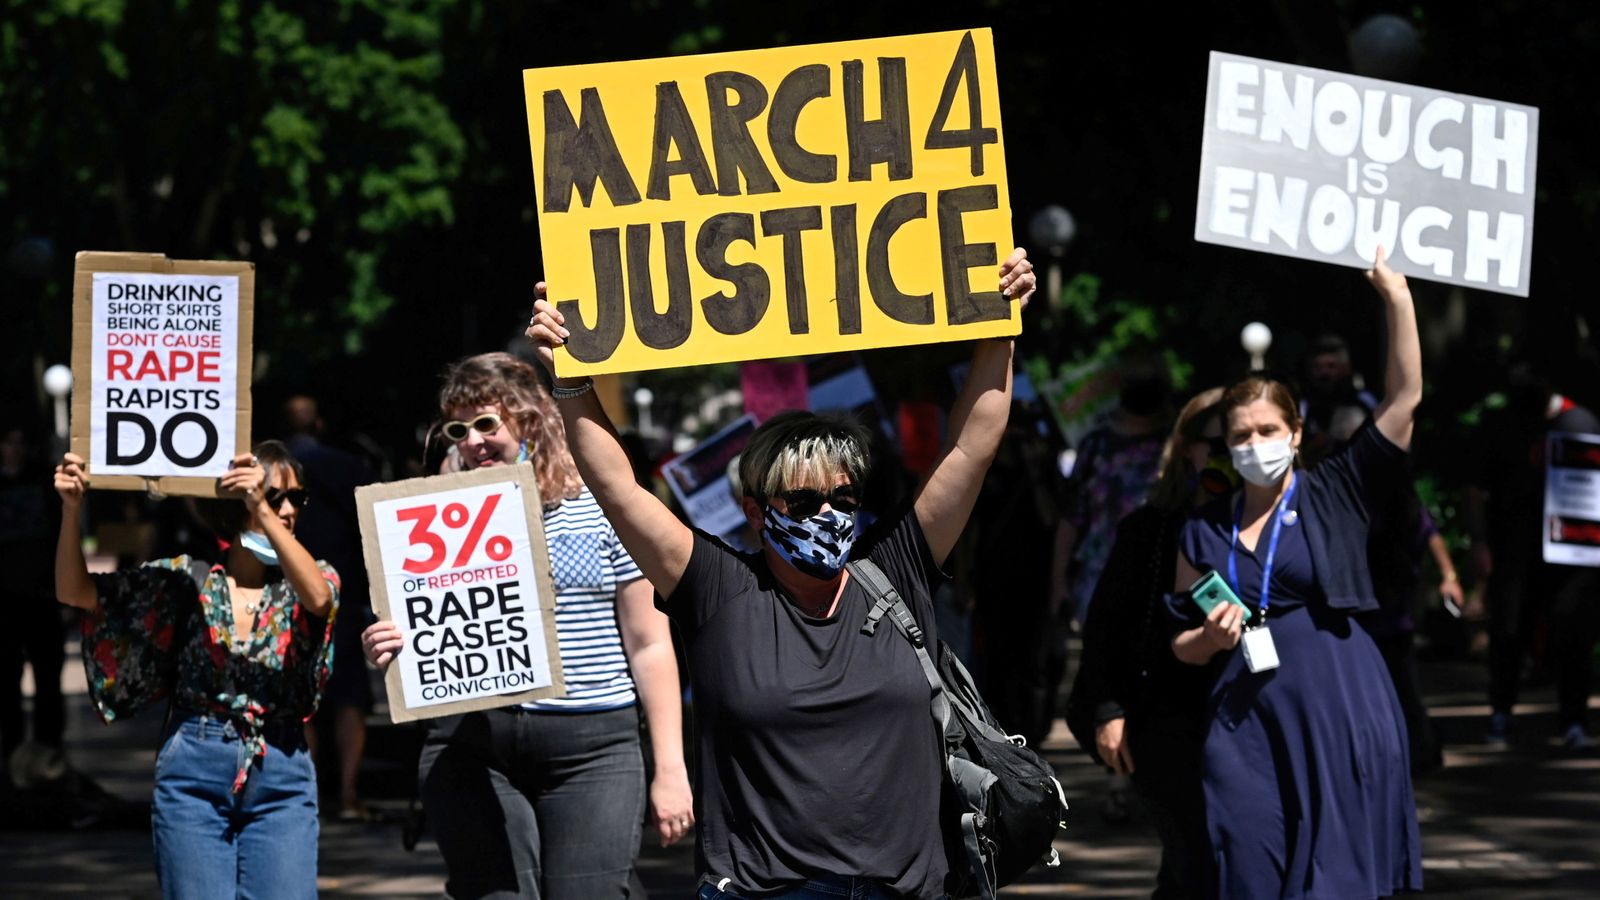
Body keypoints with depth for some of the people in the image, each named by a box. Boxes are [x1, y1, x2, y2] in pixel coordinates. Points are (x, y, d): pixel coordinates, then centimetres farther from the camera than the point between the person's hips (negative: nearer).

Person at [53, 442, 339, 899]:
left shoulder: (309, 579, 3)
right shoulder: (189, 579, 4)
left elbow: (318, 598, -22)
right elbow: (74, 590, 3)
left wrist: (261, 510, -31)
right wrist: (72, 510, -15)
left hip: (281, 778, 0)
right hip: (195, 775, 0)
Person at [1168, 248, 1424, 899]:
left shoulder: (1336, 497, 5)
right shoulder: (1204, 532, 12)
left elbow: (1404, 398, -2)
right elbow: (1182, 644, 17)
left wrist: (1397, 298, -9)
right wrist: (1208, 639, -6)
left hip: (1340, 709, -2)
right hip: (1245, 717, 2)